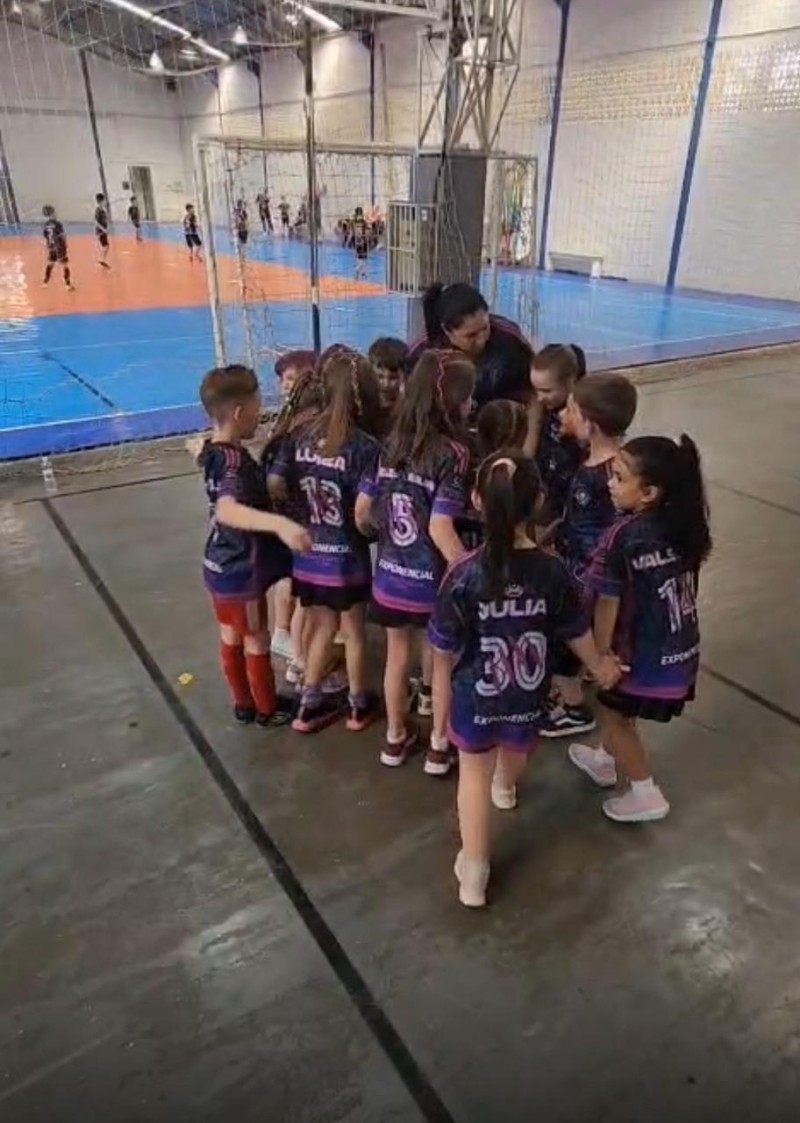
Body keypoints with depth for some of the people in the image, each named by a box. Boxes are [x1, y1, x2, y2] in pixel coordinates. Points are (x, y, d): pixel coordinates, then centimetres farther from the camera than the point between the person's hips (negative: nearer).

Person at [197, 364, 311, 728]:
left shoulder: (214, 450, 1)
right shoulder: (235, 459, -29)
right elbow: (228, 510, -47)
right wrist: (279, 524, -60)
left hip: (221, 565, 9)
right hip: (241, 571, -9)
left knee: (231, 637, 21)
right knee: (257, 641, 11)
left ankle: (243, 703, 39)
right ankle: (267, 709, 31)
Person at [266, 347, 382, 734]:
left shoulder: (300, 436, -4)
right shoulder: (364, 446, -18)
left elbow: (273, 485, -4)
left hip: (308, 554, 5)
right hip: (347, 557, -4)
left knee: (321, 628, 21)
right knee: (353, 632, 15)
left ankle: (309, 705, 33)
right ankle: (358, 706, 34)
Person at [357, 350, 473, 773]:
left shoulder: (393, 443, 0)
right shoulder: (453, 453, -18)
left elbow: (362, 512, 4)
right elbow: (440, 529, -25)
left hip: (390, 575, 5)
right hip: (433, 579, -5)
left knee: (398, 655, 20)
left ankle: (395, 738, 36)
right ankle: (439, 747, 30)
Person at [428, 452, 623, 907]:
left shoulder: (464, 574, -26)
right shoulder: (552, 571, -19)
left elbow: (445, 647, -15)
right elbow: (577, 632, -2)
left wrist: (443, 679, 6)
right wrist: (600, 665, 19)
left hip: (476, 696, -3)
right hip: (529, 696, 3)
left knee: (475, 772, 22)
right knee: (517, 747, 36)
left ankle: (474, 872, 31)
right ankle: (506, 787, 71)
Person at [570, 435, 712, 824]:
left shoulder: (623, 536, -26)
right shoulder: (684, 524, -5)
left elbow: (608, 603, -19)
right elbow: (684, 584, 5)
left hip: (643, 651, -7)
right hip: (681, 646, 7)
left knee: (614, 714, 17)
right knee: (620, 709, 28)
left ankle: (645, 794, 29)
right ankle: (607, 762, 49)